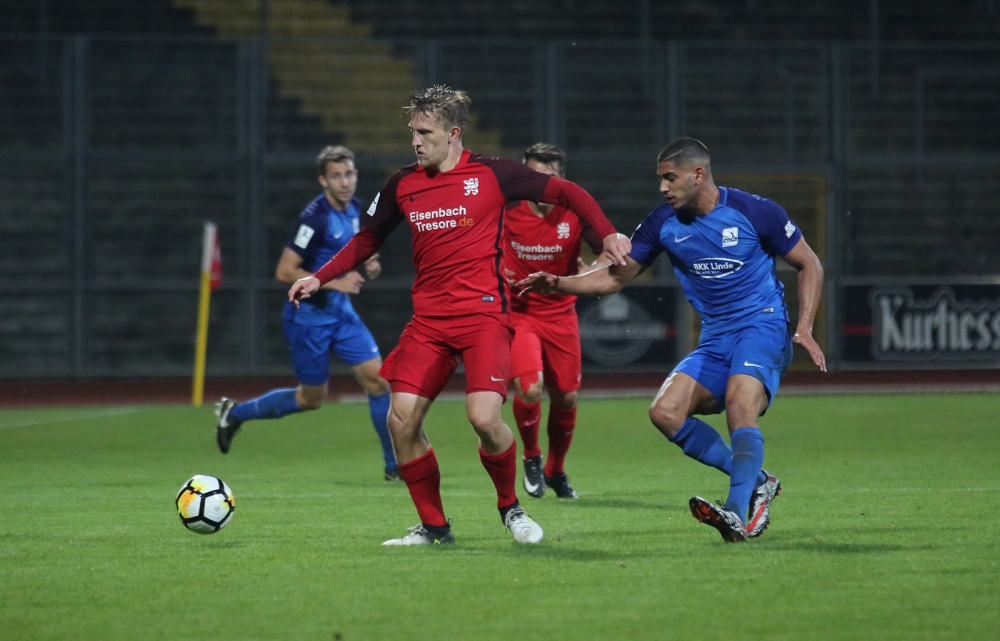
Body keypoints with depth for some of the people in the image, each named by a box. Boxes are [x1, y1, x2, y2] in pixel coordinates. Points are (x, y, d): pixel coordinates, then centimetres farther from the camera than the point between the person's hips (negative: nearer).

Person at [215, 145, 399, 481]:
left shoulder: (353, 208, 3)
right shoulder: (315, 218, -23)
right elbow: (284, 272, -23)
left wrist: (367, 265, 3)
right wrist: (335, 283, -26)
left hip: (340, 312, 7)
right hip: (309, 315, -7)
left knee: (378, 380, -3)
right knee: (312, 398, 6)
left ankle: (396, 465, 5)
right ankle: (236, 412, 27)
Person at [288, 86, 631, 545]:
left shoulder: (491, 175, -3)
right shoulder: (402, 186, 9)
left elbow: (565, 193, 5)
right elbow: (367, 240, 22)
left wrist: (608, 235, -6)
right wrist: (319, 278, 12)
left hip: (484, 313, -5)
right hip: (428, 319, 5)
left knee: (484, 418, -21)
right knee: (401, 419, -7)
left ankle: (510, 507, 8)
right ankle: (433, 526, 9)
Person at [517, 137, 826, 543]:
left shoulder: (754, 212, -8)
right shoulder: (663, 224, 3)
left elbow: (809, 265, 2)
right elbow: (614, 277, 9)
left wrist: (804, 328, -9)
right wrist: (558, 284, -7)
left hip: (762, 326, -6)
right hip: (715, 338, 6)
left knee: (740, 402, -33)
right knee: (665, 412, -14)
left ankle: (738, 514, -37)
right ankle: (757, 483, -5)